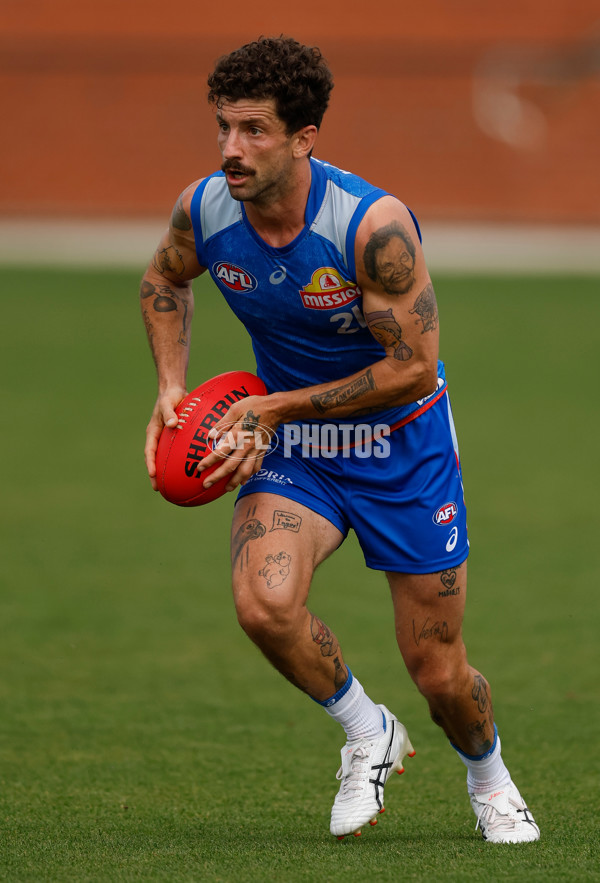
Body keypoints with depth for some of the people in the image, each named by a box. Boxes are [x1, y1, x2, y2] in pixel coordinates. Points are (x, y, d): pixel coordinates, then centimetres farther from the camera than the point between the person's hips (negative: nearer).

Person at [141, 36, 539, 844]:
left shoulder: (374, 224, -28)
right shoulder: (202, 210, -13)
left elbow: (412, 368, -22)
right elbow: (165, 280, 12)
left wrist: (275, 407, -23)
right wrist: (172, 388, -2)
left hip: (402, 443, -3)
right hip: (290, 445, 3)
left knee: (439, 673, 3)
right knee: (263, 602, -28)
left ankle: (488, 775, 40)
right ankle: (367, 734, 1)